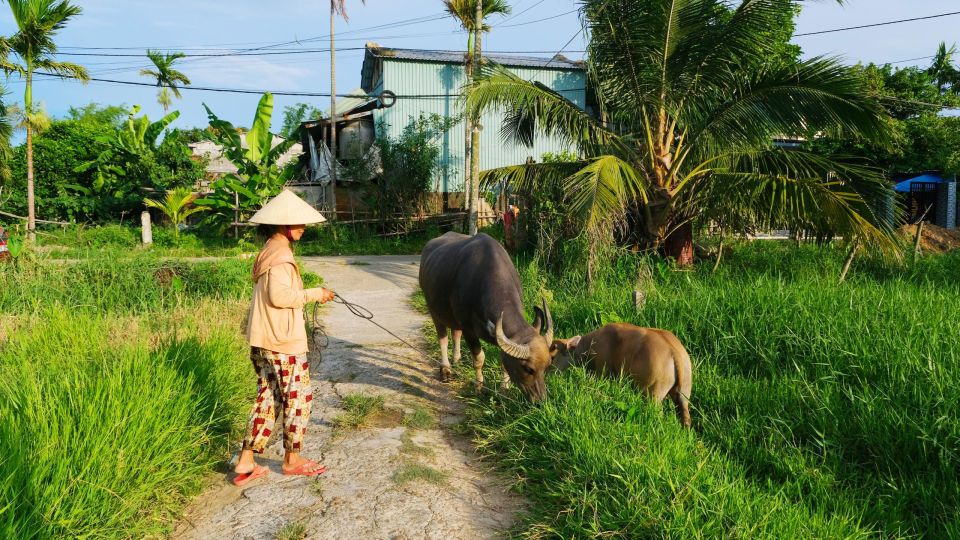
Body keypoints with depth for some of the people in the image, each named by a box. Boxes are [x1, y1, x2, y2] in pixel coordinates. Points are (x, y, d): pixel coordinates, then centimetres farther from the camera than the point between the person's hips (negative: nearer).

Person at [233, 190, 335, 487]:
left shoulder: (268, 250, 15)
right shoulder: (280, 254, -16)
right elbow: (279, 295, -26)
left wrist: (310, 293, 13)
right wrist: (313, 294, -15)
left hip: (262, 340, 10)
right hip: (283, 342, -10)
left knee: (268, 397, 15)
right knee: (298, 397, 4)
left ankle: (246, 462, 18)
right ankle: (292, 460, 18)